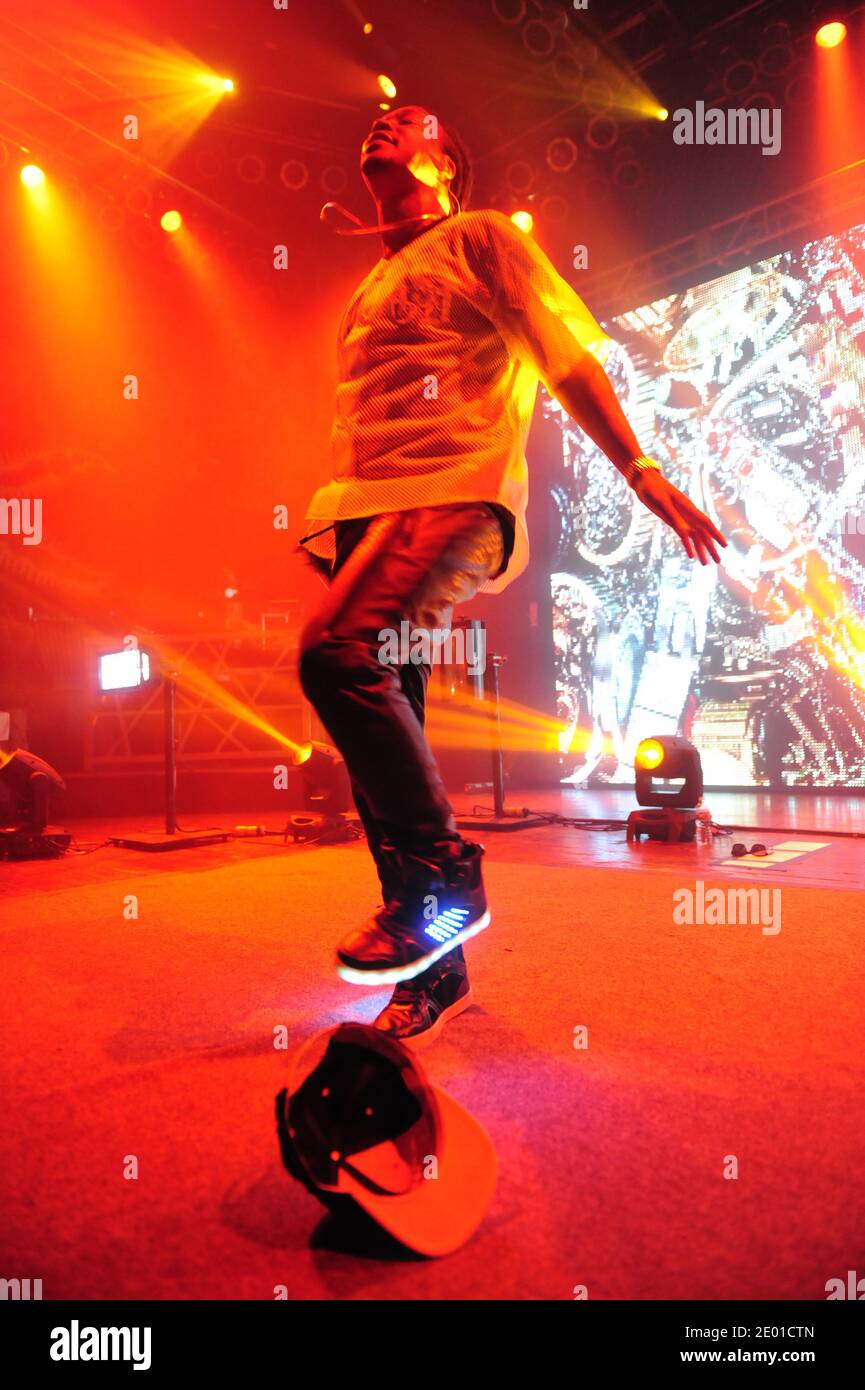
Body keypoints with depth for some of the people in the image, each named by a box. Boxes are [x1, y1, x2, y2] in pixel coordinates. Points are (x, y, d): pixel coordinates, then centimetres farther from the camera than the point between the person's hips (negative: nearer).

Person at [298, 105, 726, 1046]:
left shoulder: (481, 237, 13)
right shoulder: (373, 286, 32)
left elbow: (568, 355, 3)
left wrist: (642, 473, -7)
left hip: (454, 492, -7)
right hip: (365, 510, 7)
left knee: (336, 653, -31)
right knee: (381, 736, 0)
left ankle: (443, 877, -16)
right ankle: (432, 968, 9)